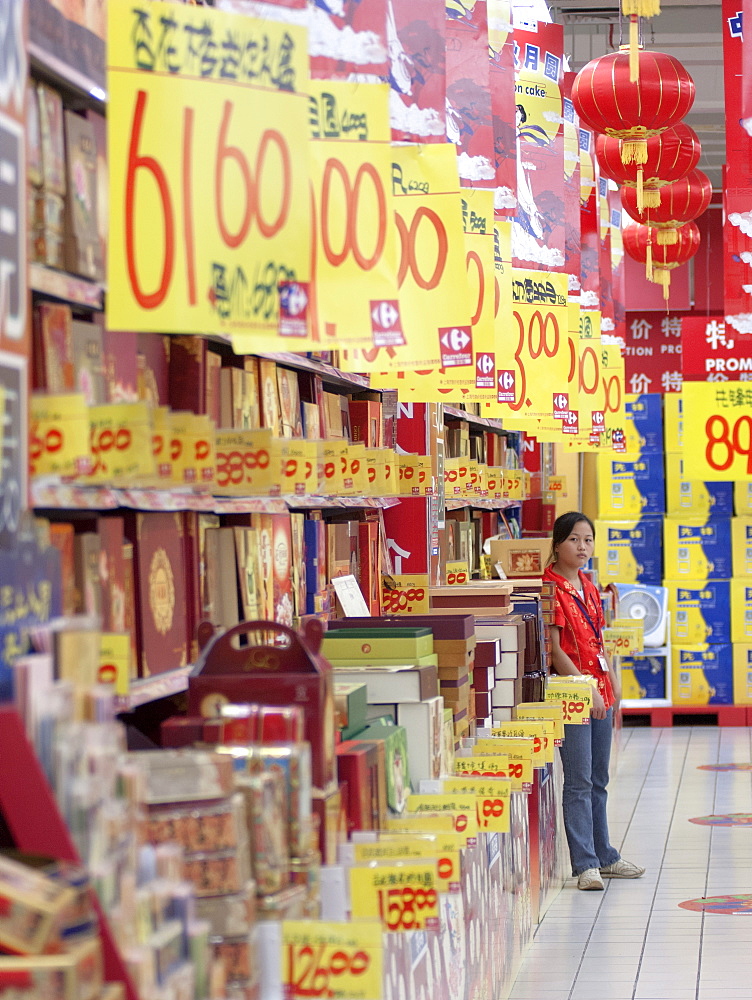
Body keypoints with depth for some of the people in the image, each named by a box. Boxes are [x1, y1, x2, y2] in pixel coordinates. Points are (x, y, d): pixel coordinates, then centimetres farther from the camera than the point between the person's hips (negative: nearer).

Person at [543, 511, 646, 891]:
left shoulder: (589, 589, 15)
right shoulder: (551, 588, -11)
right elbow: (553, 649, -16)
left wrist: (613, 687, 16)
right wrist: (586, 689, -19)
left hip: (599, 692, 8)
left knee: (598, 781, 15)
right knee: (579, 781, -7)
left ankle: (604, 856, 23)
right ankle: (585, 864, -6)